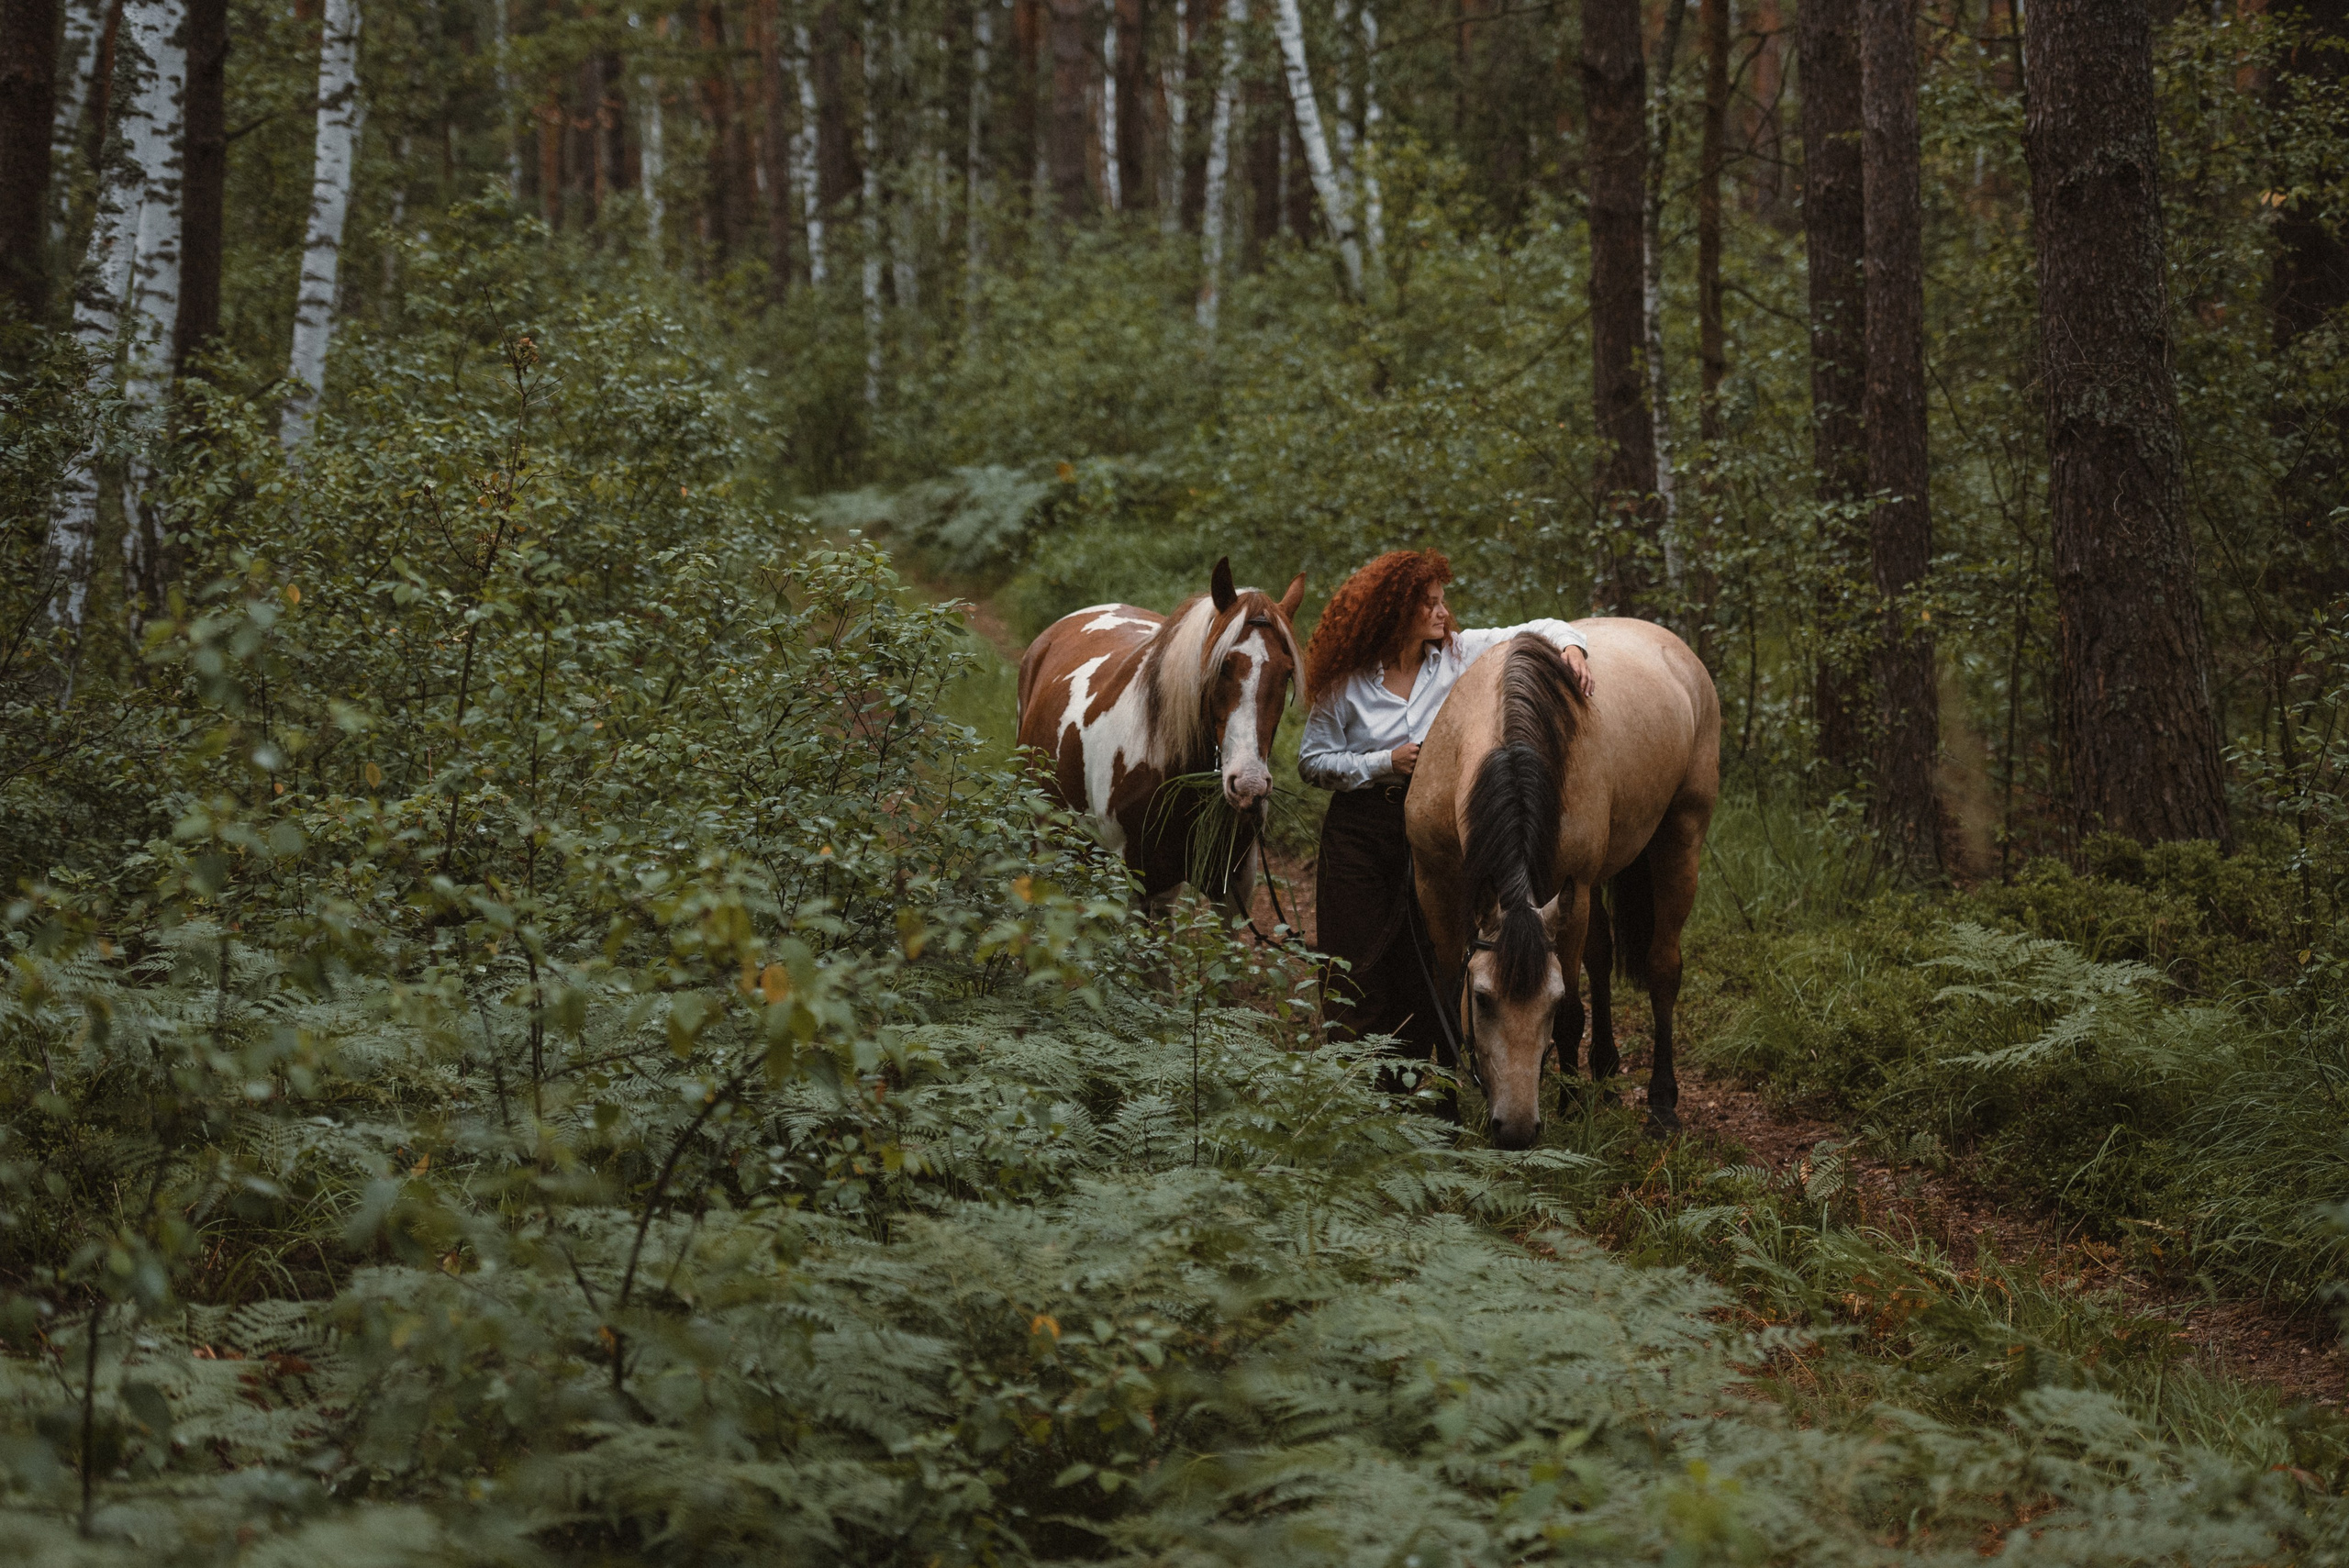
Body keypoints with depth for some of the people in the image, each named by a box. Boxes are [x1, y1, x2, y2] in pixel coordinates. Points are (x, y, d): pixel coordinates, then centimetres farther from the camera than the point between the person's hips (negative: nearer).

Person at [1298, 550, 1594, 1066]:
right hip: (1360, 830, -2)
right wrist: (1386, 762, -14)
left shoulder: (1458, 655, 0)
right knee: (1358, 967, -1)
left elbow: (1536, 631, 5)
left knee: (1429, 963, 3)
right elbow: (1312, 761, -3)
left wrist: (1570, 646, -16)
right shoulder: (1347, 683, -6)